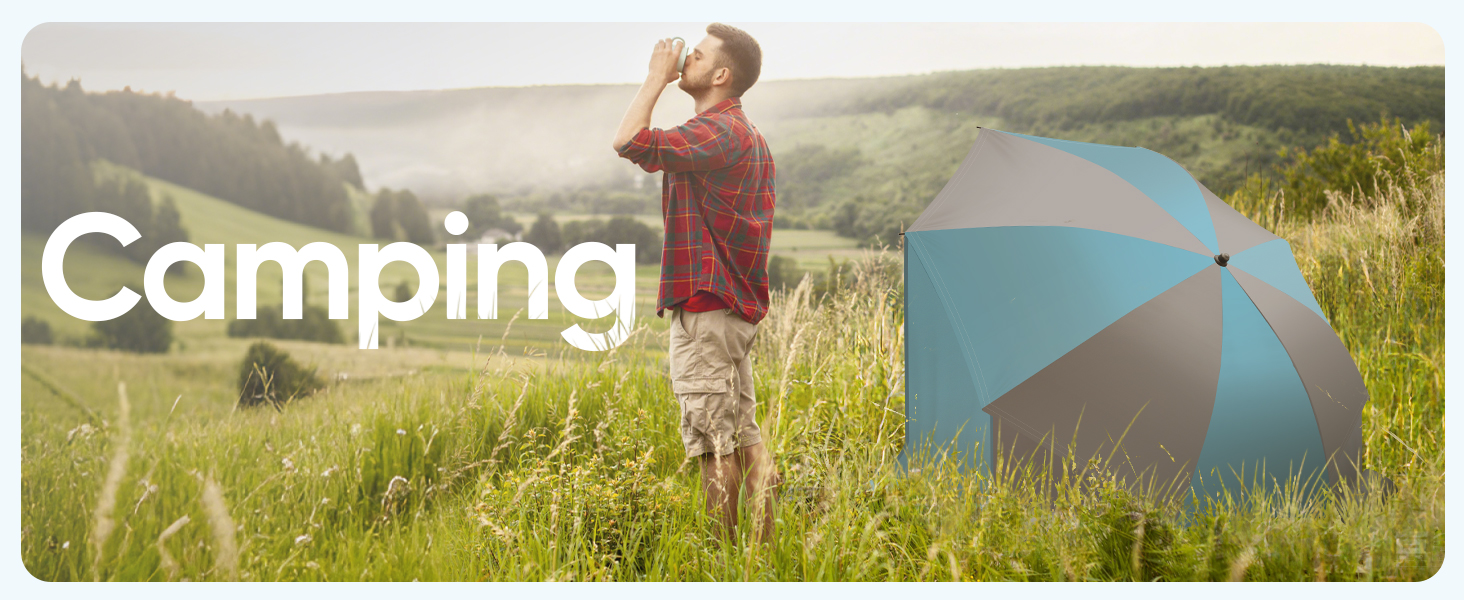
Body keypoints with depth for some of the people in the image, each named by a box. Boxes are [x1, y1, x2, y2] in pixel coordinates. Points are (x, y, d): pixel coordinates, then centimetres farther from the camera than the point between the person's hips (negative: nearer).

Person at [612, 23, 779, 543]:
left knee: (712, 440, -5)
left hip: (704, 309, -10)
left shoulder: (716, 132, -15)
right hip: (737, 305, 10)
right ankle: (766, 545, 11)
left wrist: (657, 77, -12)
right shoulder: (748, 135, 18)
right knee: (743, 433, 10)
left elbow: (630, 142, -24)